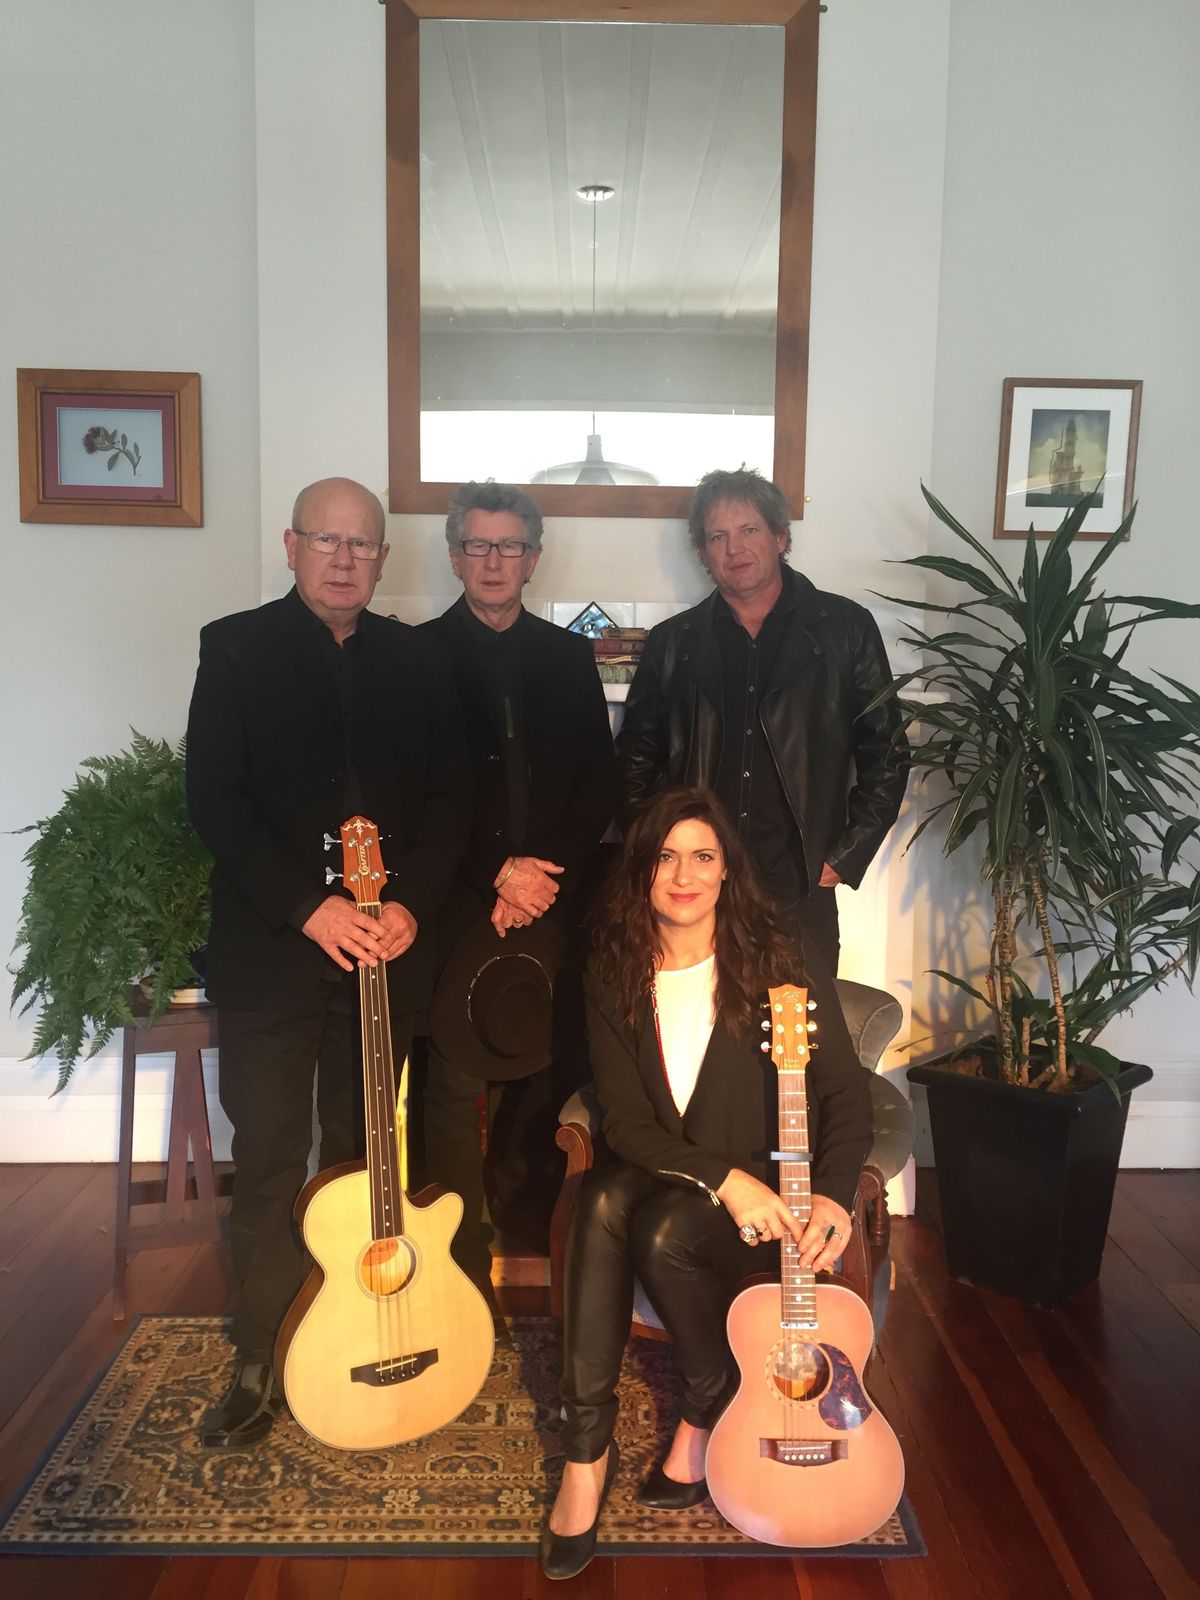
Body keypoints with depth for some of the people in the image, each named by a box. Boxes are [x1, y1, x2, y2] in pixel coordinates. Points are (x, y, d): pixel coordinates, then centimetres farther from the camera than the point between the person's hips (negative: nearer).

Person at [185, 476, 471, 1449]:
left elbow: (450, 797, 5)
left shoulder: (417, 661, 8)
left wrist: (411, 904, -10)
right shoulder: (236, 649, 0)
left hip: (389, 946, 3)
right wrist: (310, 907, -16)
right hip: (269, 951, -2)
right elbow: (213, 801, -7)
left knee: (362, 1159, 13)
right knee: (269, 1167, 3)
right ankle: (262, 1370, 19)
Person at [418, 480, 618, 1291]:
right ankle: (462, 1263, 14)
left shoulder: (569, 655, 12)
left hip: (553, 900, 3)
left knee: (545, 1068, 7)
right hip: (459, 906, -3)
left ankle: (527, 1208, 32)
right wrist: (495, 874, -12)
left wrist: (546, 871, -5)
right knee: (454, 1081, -1)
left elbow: (601, 784, 8)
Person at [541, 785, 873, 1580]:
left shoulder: (782, 965, -9)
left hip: (773, 1190, -2)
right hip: (663, 1181, 3)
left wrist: (835, 1194, -24)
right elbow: (626, 1123, -8)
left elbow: (847, 1095, -7)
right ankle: (587, 1446, -20)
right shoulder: (615, 977, -2)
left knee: (664, 1231, -32)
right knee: (604, 1200, -31)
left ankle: (711, 1408, -3)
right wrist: (722, 1178, -23)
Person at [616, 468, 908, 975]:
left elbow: (885, 753, 6)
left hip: (801, 897, -1)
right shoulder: (672, 643, 9)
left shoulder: (846, 628, 4)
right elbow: (636, 760, 15)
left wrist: (844, 858, 1)